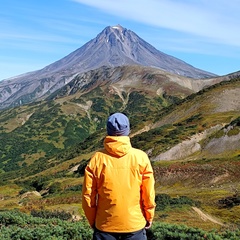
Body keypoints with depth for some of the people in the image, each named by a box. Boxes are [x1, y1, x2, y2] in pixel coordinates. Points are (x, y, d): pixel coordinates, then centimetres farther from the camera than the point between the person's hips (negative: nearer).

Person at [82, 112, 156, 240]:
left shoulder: (97, 159, -11)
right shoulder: (140, 157, -11)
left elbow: (88, 195, -5)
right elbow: (148, 193, -5)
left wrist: (92, 220, 10)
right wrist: (149, 217, 11)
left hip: (105, 225, 0)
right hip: (135, 224, 0)